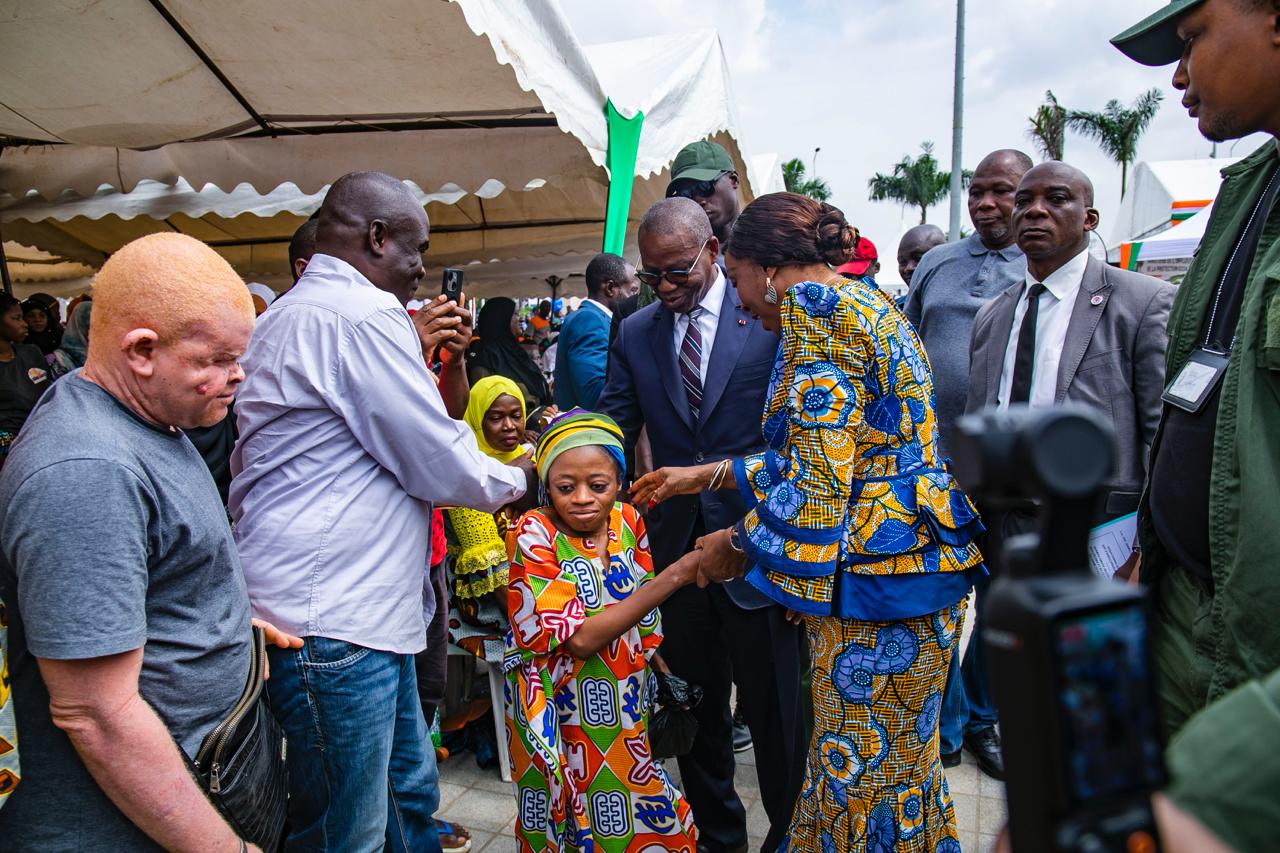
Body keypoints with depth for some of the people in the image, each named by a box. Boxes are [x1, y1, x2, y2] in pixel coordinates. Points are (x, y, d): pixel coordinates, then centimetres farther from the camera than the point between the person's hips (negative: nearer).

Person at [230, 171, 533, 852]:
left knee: (409, 795, 21)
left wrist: (417, 356, 23)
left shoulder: (289, 316, 18)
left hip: (358, 610, 11)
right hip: (335, 621, -11)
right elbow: (443, 464, -14)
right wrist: (519, 480, 4)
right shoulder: (360, 316, -16)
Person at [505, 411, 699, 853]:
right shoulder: (534, 534, -18)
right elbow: (579, 639, -26)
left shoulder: (627, 521, -4)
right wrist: (675, 576, -29)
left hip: (624, 712, 5)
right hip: (562, 717, -4)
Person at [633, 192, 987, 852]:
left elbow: (817, 483, -20)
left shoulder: (815, 304, -12)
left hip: (874, 575, -10)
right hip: (910, 561, 10)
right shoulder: (865, 304, 17)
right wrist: (707, 475, 22)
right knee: (896, 760, 21)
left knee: (865, 771, 5)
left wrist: (736, 544, -5)